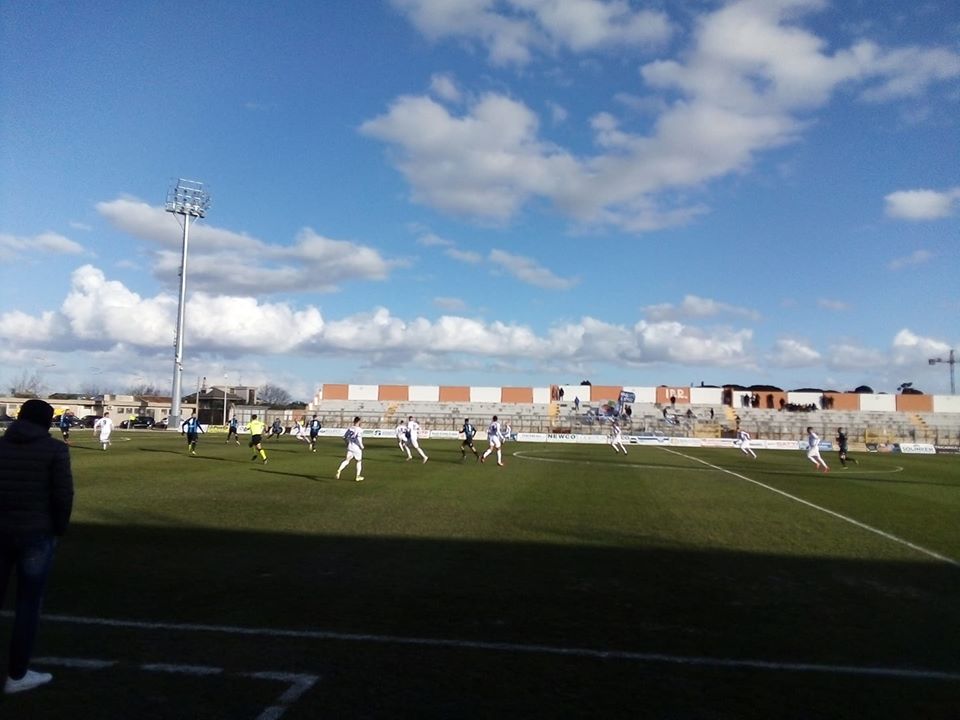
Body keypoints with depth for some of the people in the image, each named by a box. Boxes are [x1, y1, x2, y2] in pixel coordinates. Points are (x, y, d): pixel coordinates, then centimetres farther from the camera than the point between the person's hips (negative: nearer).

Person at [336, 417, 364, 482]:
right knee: (359, 461, 14)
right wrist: (361, 446, -10)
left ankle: (339, 470, -22)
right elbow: (359, 439, -24)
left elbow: (344, 437, 10)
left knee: (347, 460, 4)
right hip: (357, 448, -4)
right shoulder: (360, 430, -14)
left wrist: (346, 444, 24)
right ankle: (358, 476, 18)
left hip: (350, 447, 4)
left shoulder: (349, 428, 5)